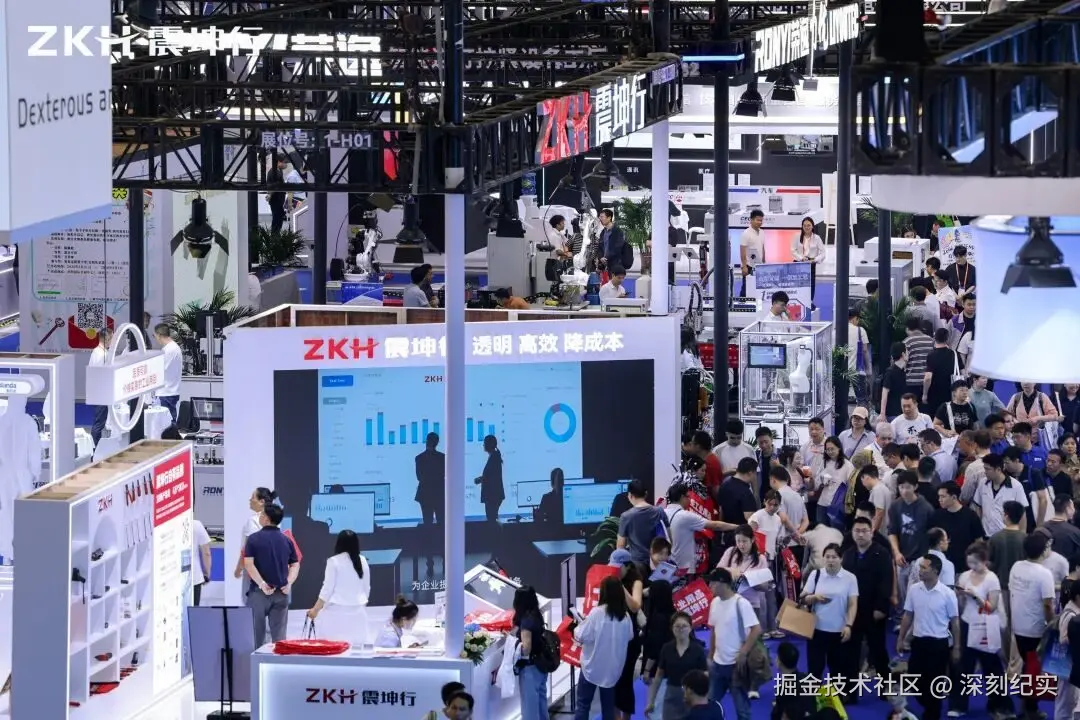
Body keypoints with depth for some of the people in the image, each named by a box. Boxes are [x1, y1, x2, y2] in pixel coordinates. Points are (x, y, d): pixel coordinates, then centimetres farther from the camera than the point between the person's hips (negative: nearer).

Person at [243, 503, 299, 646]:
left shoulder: (254, 539, -5)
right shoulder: (287, 541, 7)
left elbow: (248, 564, -13)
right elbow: (295, 565, 5)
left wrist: (262, 584, -17)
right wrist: (289, 583, -3)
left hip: (259, 592, -3)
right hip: (281, 592, 3)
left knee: (256, 632, 4)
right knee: (279, 633, 5)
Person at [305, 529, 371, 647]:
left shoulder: (334, 561, -7)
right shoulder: (362, 561, 7)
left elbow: (327, 588, -6)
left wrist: (315, 609, 1)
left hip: (338, 611, -5)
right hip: (357, 611, 5)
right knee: (356, 645, 3)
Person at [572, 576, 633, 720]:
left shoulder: (597, 613, -18)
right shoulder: (625, 616, -3)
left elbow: (582, 636, -16)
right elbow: (630, 636, 12)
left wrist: (577, 627, 3)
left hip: (593, 665, -4)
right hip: (613, 666, 4)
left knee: (583, 703, 4)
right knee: (608, 704, 13)